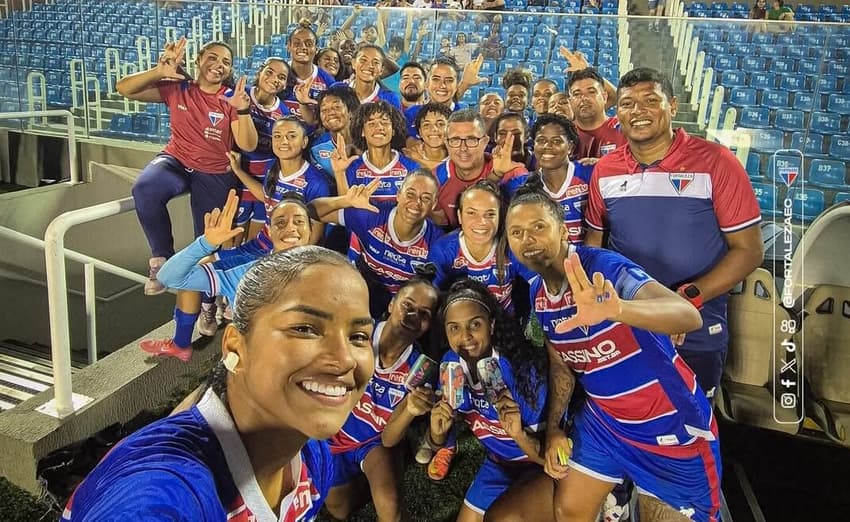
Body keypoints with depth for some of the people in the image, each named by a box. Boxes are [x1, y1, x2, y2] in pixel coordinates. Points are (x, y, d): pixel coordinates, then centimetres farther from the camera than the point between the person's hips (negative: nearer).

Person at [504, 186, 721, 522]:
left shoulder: (605, 268, -27)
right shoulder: (537, 294, -4)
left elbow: (689, 316, -44)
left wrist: (617, 309, -62)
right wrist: (553, 429, 3)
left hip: (671, 425, -6)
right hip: (603, 420, 7)